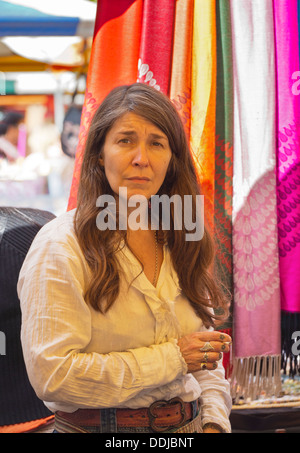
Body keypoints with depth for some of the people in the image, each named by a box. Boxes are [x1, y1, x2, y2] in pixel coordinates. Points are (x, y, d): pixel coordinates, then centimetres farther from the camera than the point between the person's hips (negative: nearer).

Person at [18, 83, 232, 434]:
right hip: (95, 426, -4)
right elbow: (51, 375, -14)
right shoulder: (60, 246, -6)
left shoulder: (182, 244, 13)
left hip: (188, 424, 5)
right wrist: (172, 359, -9)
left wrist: (214, 421, 2)